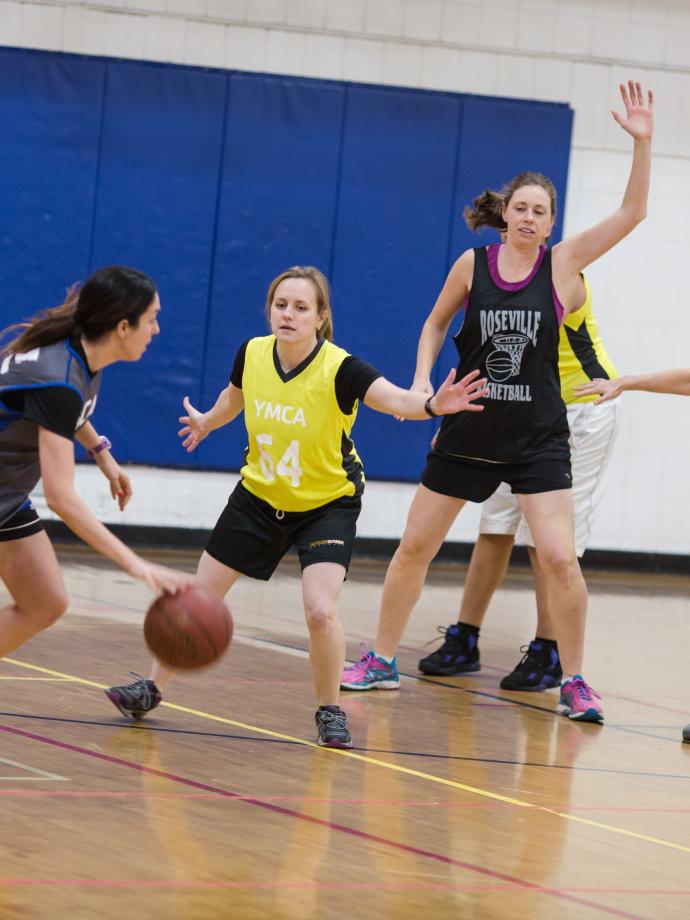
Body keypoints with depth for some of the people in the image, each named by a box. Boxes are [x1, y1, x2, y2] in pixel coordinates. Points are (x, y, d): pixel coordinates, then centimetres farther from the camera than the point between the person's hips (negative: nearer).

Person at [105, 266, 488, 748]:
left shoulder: (340, 369, -26)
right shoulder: (251, 354, -13)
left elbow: (395, 399, -45)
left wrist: (432, 404, -63)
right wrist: (207, 422, 22)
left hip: (328, 505, -4)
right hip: (258, 499, 4)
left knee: (321, 610, -21)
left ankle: (330, 711, 2)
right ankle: (152, 689, 30)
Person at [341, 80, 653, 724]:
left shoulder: (562, 263, -6)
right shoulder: (472, 264, -2)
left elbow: (631, 213, -14)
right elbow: (436, 323, 13)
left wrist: (641, 142, -23)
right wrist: (422, 381, -1)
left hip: (538, 439, -2)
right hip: (468, 430, 2)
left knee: (559, 558, -13)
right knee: (414, 548, 7)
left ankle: (573, 682, 1)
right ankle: (381, 662, 23)